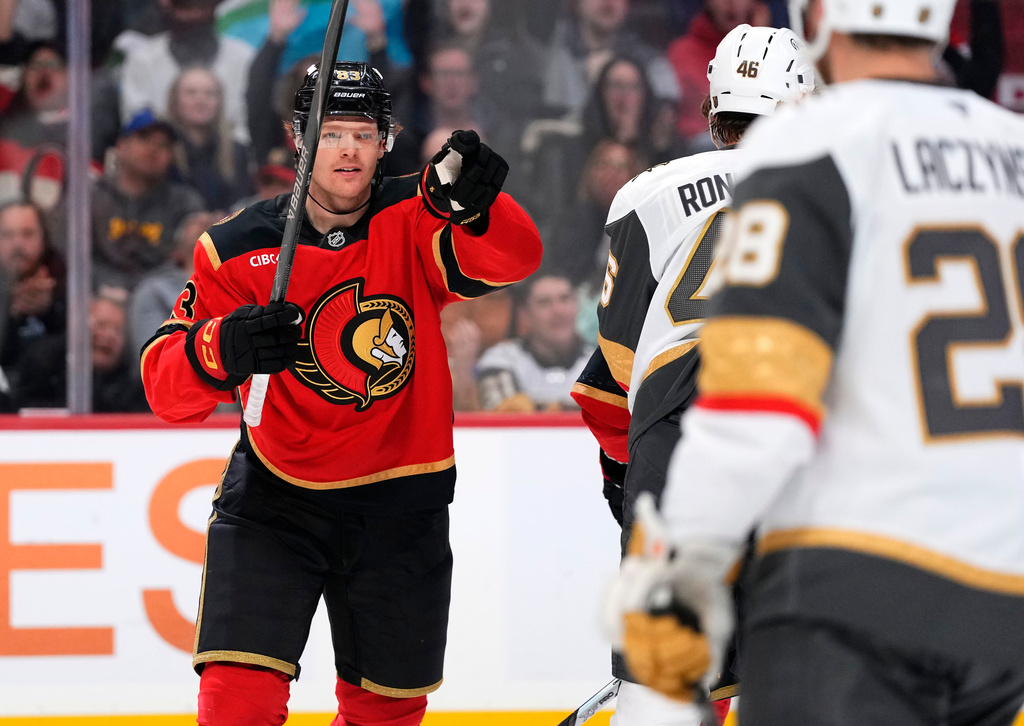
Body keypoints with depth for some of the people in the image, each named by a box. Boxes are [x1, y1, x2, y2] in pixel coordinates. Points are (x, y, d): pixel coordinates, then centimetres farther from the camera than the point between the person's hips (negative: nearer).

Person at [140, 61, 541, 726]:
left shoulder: (412, 221, -8)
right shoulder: (238, 251, -10)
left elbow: (513, 258, -26)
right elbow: (166, 387, -11)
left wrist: (471, 203, -46)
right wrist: (221, 349, -33)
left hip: (399, 505, 2)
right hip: (276, 496, -2)